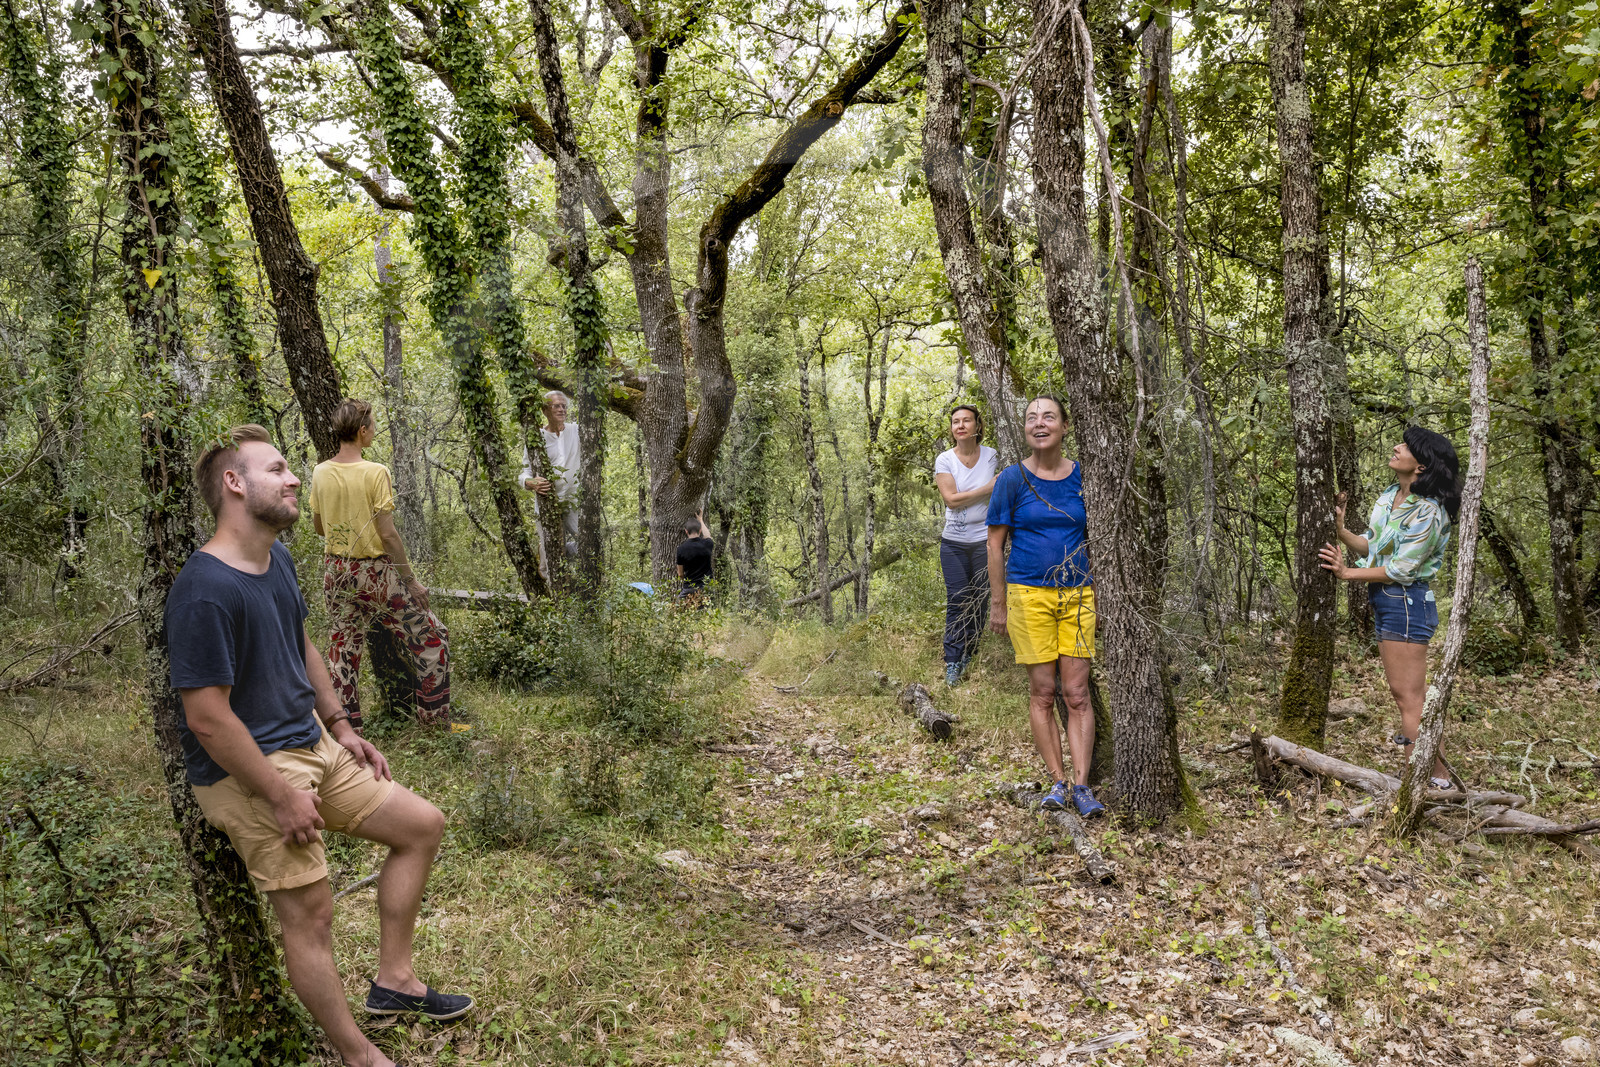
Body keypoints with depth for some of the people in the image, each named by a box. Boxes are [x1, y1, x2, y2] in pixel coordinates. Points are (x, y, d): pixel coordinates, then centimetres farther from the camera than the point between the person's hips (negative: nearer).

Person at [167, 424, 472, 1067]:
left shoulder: (277, 560, 6)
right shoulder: (205, 591, -24)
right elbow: (208, 719, -25)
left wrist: (340, 727, 15)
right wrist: (283, 798, -20)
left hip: (311, 743, 9)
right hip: (247, 771, -9)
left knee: (422, 825, 12)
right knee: (310, 915, -2)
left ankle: (394, 980, 23)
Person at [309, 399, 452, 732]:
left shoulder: (321, 473, 1)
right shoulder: (375, 472, -17)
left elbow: (318, 526, 12)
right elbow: (387, 533, -18)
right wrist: (411, 579, -11)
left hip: (336, 570, 6)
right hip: (374, 572, -6)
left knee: (343, 649, 15)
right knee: (431, 638, 9)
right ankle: (436, 718, 13)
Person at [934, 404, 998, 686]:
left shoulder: (992, 456, 1)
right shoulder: (944, 460, -2)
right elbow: (951, 499, -11)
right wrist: (988, 489, -14)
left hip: (985, 538, 1)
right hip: (954, 541, -1)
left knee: (980, 600, 5)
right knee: (956, 602, -2)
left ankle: (970, 655, 19)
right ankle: (953, 662, 3)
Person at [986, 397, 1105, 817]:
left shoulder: (1082, 476, 6)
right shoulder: (1013, 478, -1)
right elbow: (995, 545, 1)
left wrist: (1098, 593, 10)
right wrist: (998, 604, -1)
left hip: (1077, 594, 2)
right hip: (1029, 593, -1)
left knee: (1076, 693, -2)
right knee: (1042, 692, 2)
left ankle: (1081, 785, 3)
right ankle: (1058, 782, 11)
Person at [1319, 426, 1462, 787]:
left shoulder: (1427, 511, -17)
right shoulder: (1389, 497, 8)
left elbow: (1401, 569, -19)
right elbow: (1371, 546, 9)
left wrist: (1347, 573, -18)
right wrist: (1341, 530, -7)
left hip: (1406, 602, -9)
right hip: (1384, 599, 9)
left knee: (1408, 696, -4)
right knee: (1406, 693, 16)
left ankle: (1433, 775, 6)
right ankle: (1436, 770, 28)